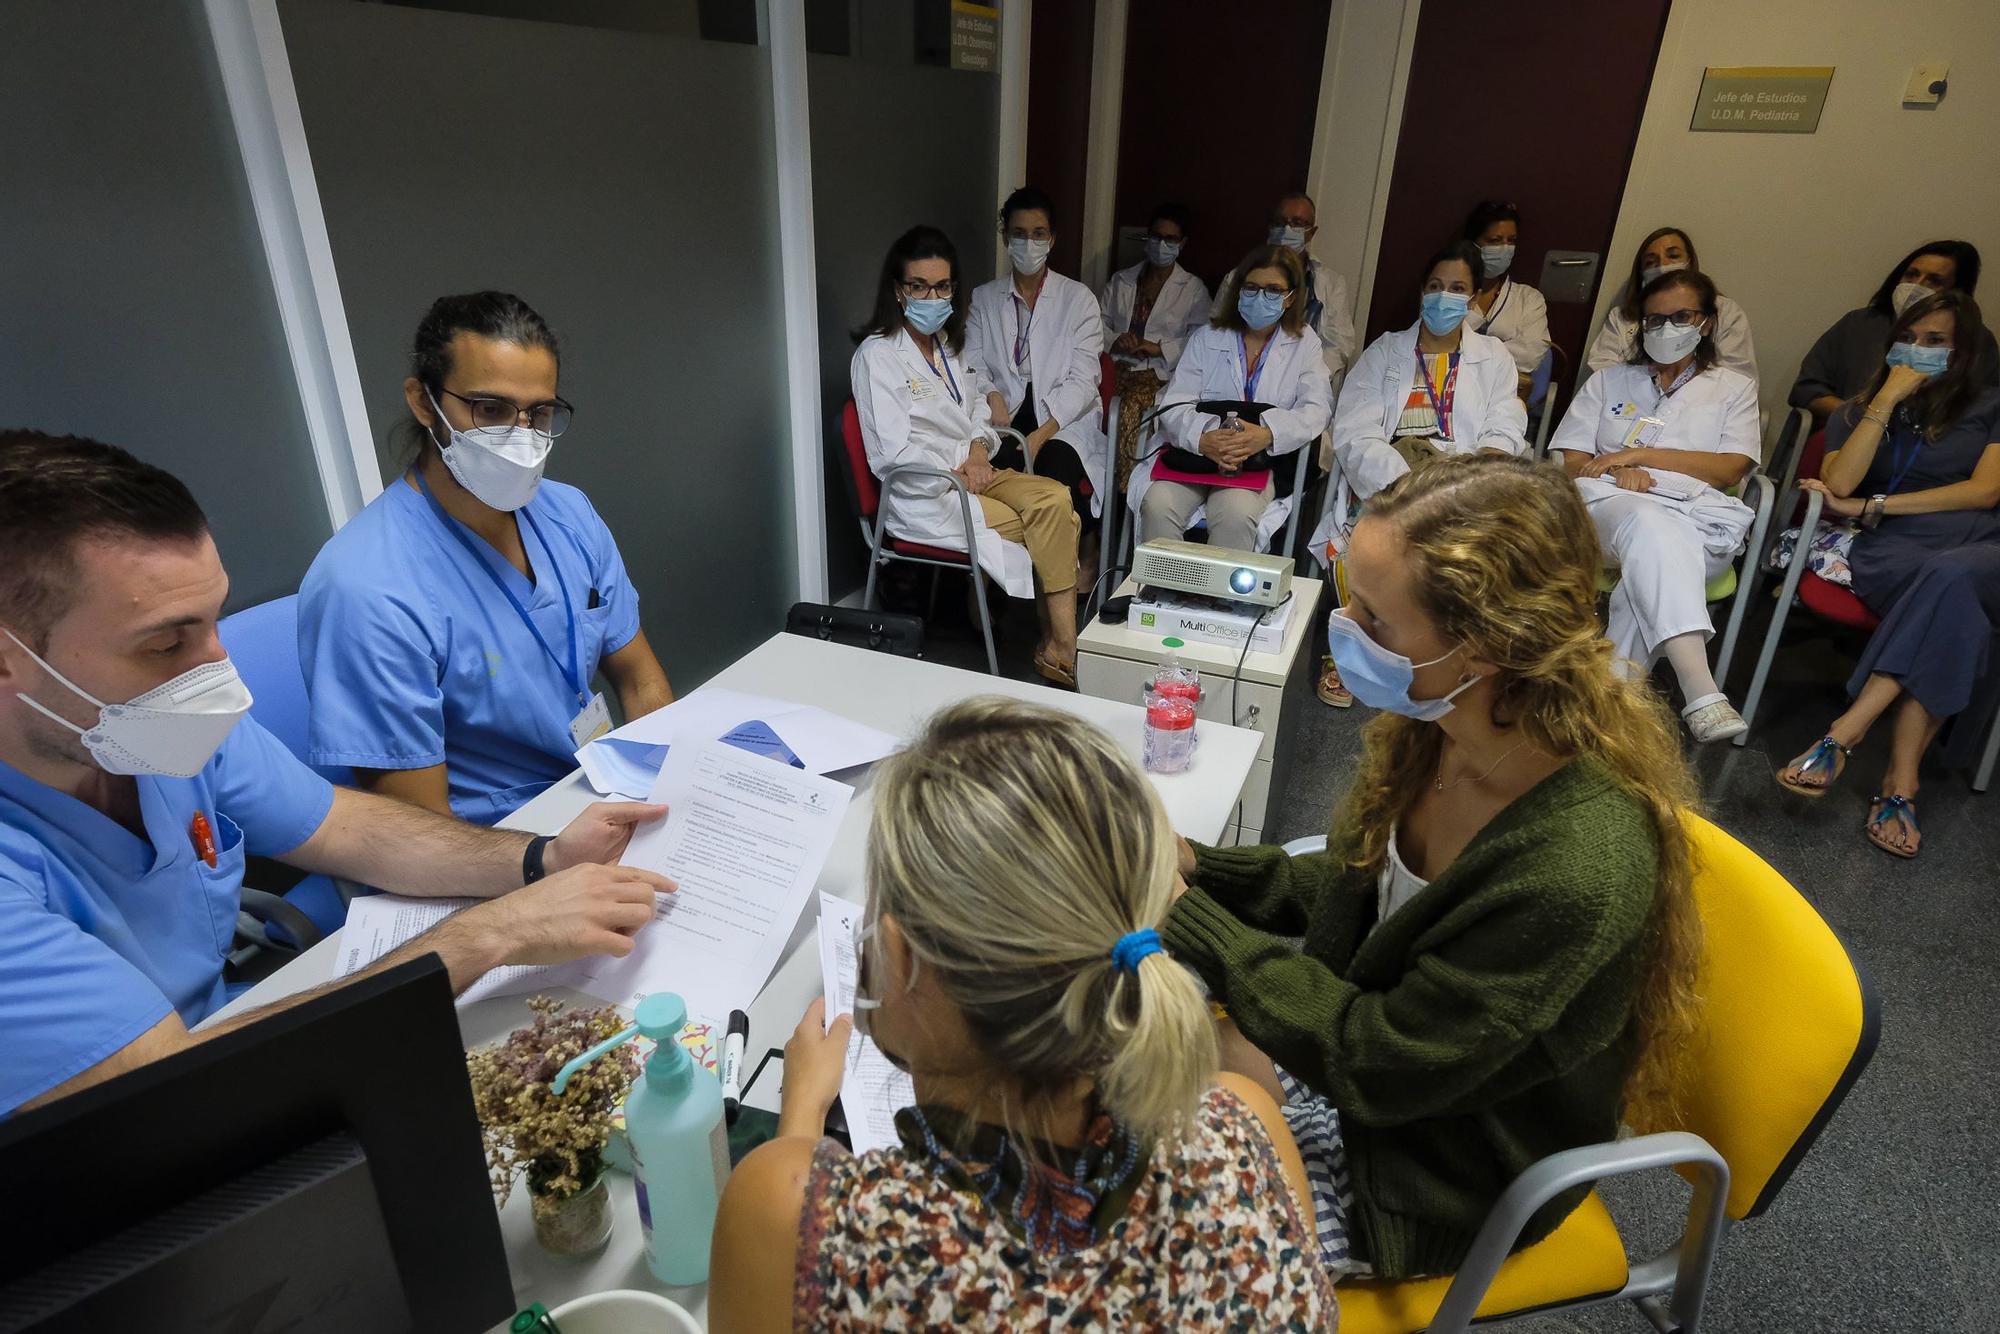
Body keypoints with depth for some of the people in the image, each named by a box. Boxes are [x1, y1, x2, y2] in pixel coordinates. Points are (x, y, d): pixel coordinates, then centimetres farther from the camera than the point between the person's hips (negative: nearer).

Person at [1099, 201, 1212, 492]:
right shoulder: (1121, 280, 23)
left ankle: (1122, 488, -27)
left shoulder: (1194, 289, 12)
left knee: (1130, 405, -36)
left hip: (1158, 372, -3)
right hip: (1117, 365, 3)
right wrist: (1115, 340, -4)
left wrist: (1159, 347, -11)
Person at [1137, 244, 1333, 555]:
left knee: (1236, 514, -33)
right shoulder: (1207, 338, 11)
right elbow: (1175, 405, 0)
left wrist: (1268, 435, -22)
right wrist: (1203, 439, -23)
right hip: (1193, 451, 1)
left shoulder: (1303, 343, 11)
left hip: (1259, 461, -1)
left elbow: (1316, 408, -1)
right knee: (1158, 505, -29)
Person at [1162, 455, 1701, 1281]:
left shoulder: (1577, 877, -36)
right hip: (1365, 1029, 6)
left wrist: (1186, 918, -25)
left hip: (1430, 1179, -6)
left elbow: (1381, 1063, -26)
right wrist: (1196, 869, -12)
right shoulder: (1438, 725, -15)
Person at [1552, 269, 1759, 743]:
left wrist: (1638, 453, -2)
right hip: (1611, 501, -1)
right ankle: (1701, 694, -53)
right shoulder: (1609, 381, 28)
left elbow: (1730, 469, 7)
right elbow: (1568, 462, 15)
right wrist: (1620, 471, -7)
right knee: (1651, 528, -41)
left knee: (1654, 555, -40)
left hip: (1698, 512, 1)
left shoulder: (1734, 388, 25)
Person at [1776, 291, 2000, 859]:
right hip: (1891, 553, 0)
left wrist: (1872, 505, -2)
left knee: (1949, 576, -39)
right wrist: (1888, 399, 1)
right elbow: (1838, 484, 0)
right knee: (1951, 606, -37)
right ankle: (1901, 782, -39)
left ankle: (1844, 733, -42)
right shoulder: (1855, 411, 22)